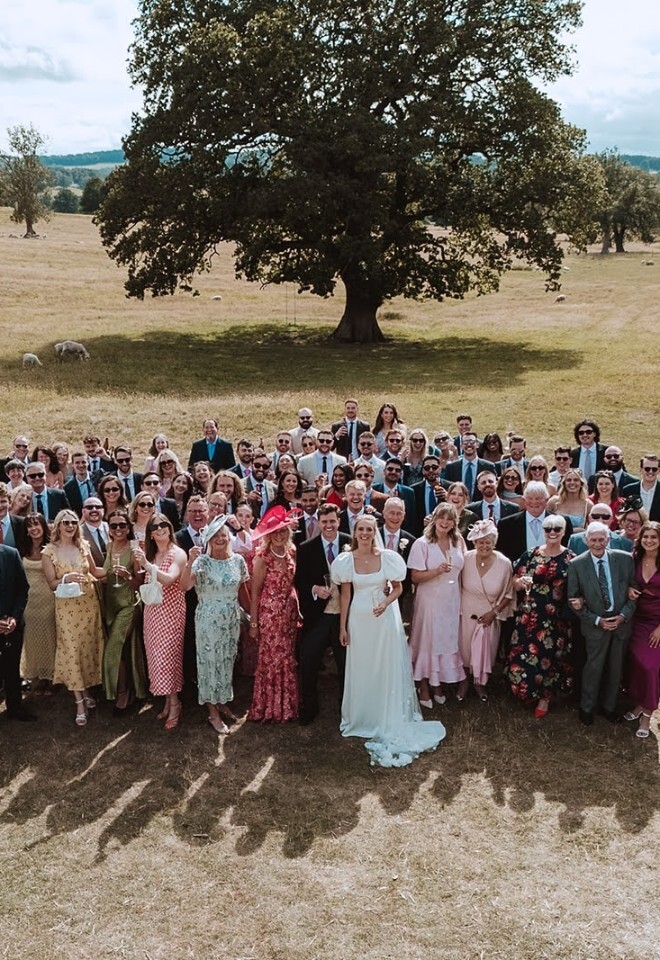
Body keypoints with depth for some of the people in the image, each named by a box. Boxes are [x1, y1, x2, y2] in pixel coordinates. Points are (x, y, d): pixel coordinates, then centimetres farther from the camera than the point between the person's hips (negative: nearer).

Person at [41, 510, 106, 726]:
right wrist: (66, 578, -25)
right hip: (67, 606, -3)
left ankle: (86, 691, 25)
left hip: (89, 602, 4)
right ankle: (79, 702, 2)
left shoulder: (83, 546, 4)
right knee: (71, 650, -4)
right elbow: (52, 583, -7)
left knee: (89, 647, 8)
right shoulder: (49, 552, -6)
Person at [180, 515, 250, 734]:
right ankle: (213, 712, 17)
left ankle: (223, 703, 34)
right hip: (208, 620, -4)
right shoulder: (202, 561, -13)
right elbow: (184, 586, -26)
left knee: (227, 661, 15)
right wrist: (190, 562, -38)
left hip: (232, 619, 4)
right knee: (210, 662, 5)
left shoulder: (238, 560, -2)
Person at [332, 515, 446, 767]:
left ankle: (389, 719, 23)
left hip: (385, 618, -1)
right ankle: (362, 717, 29)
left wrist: (385, 603, -18)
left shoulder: (387, 557, -8)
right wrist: (343, 626, 2)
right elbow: (345, 595, 1)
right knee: (361, 669, 11)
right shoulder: (346, 560, -5)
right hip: (359, 620, 1)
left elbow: (397, 588, 1)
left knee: (388, 668, 7)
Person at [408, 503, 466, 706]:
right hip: (430, 601, -4)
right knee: (427, 642, 2)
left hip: (452, 601, 5)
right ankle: (424, 688, 15)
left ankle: (437, 685, 26)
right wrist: (437, 571, -25)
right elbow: (415, 577, -13)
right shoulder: (422, 543, -10)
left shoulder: (458, 542, 4)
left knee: (447, 641, 11)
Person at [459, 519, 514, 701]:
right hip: (467, 613, 0)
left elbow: (508, 594, -3)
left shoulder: (504, 563, -16)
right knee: (465, 648, 14)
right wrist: (458, 608, -2)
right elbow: (458, 586, -1)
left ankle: (480, 683, 39)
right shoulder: (466, 559, -16)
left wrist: (494, 612, -9)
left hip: (490, 616, 0)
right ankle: (465, 681, 39)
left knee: (486, 651, 14)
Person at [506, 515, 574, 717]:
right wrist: (522, 582, -15)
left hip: (558, 618, -1)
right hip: (531, 615, 1)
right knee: (525, 654, 1)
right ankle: (529, 690, 24)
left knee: (550, 656, 6)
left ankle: (545, 697, 25)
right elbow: (515, 583, 6)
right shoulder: (530, 555, 3)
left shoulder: (570, 559, 0)